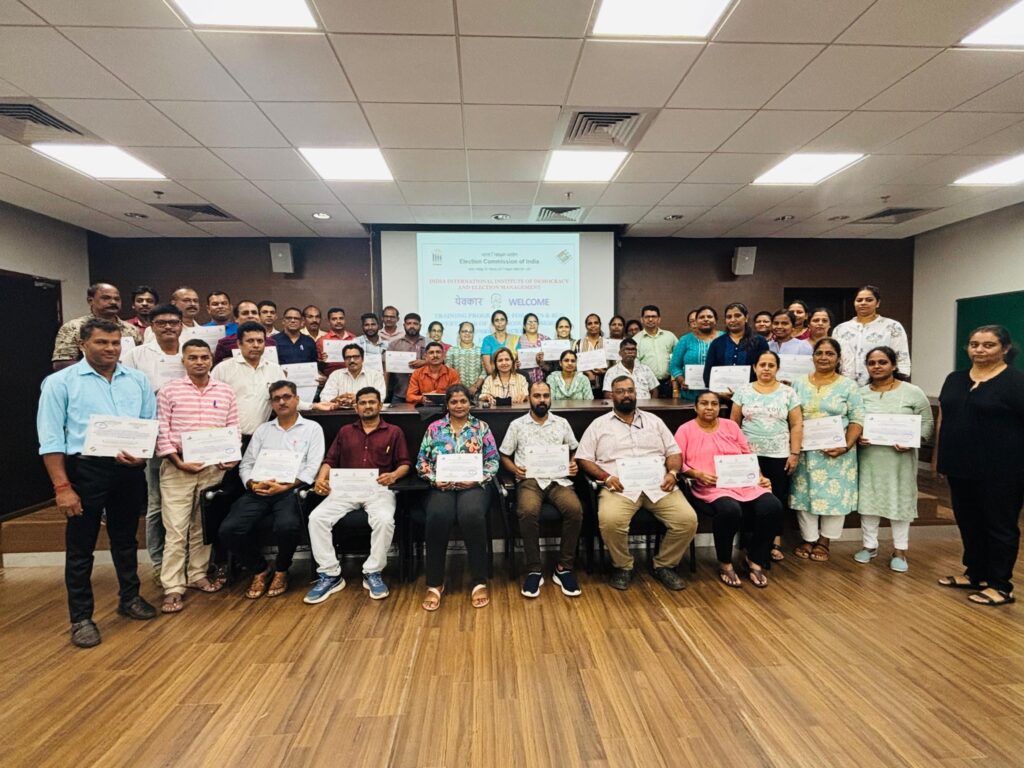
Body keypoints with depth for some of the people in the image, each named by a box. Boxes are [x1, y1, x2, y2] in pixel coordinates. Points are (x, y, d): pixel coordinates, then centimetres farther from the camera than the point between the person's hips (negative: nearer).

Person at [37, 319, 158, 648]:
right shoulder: (60, 382, -3)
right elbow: (51, 439, -7)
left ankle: (130, 598, 35)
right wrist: (62, 487, -12)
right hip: (85, 470, -3)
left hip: (129, 471, 3)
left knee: (126, 539, 18)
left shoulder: (138, 380, 7)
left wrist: (143, 454, -12)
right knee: (80, 548, 7)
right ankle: (81, 618, 21)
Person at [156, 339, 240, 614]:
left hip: (213, 468, 3)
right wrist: (178, 462, -11)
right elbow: (161, 432, -4)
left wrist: (229, 463, -2)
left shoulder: (225, 392, 7)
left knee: (203, 527, 12)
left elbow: (233, 431, 8)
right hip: (177, 468, -2)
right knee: (176, 529, -2)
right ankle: (173, 587, 6)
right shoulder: (169, 391, 0)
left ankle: (197, 575, 25)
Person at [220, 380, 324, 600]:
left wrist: (286, 486, -14)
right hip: (259, 491, 4)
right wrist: (253, 484, -6)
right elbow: (246, 464, 16)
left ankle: (281, 570, 1)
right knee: (228, 529, -21)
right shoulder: (262, 429, 22)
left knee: (287, 526, -34)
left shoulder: (312, 428, 9)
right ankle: (260, 570, 8)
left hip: (291, 490, -4)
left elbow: (312, 467, -1)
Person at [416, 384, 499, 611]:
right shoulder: (434, 428, 12)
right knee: (437, 518, -32)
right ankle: (435, 584, -15)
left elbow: (493, 460, 5)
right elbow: (422, 460, 10)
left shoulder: (481, 427, 10)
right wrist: (435, 479, -7)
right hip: (442, 487, 1)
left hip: (473, 486, -1)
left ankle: (479, 582, -20)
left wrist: (476, 478, -10)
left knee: (472, 515, -35)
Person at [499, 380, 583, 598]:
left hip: (559, 479, 2)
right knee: (528, 512, -35)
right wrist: (515, 469, -5)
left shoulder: (562, 423, 17)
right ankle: (534, 570, -18)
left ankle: (564, 568, -14)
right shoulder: (517, 425, 12)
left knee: (575, 509, -31)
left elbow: (574, 451, 22)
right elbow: (504, 456, 15)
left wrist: (573, 465, 1)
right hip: (529, 480, -1)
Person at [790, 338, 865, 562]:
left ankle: (823, 542, 19)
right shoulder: (799, 383, 6)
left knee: (833, 494, 3)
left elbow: (857, 420, -3)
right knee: (804, 493, 4)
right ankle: (808, 539, 19)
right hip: (805, 451, 2)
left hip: (836, 452, -1)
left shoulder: (848, 386, 0)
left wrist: (847, 446, -16)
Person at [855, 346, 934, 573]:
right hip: (869, 457, 2)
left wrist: (912, 441, -17)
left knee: (900, 500, 6)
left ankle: (899, 551, 19)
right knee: (868, 499, 8)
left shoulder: (913, 392, -3)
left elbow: (927, 423, -2)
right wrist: (856, 437, -13)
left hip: (900, 458, -2)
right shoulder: (861, 393, 4)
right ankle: (870, 545, 22)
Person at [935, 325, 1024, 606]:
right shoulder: (954, 379, 9)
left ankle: (1000, 586, 17)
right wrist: (941, 456, 12)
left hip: (1000, 470, -6)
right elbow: (943, 418, 14)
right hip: (960, 466, 6)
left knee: (1000, 525, 5)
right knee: (968, 523, 15)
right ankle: (975, 574, 29)